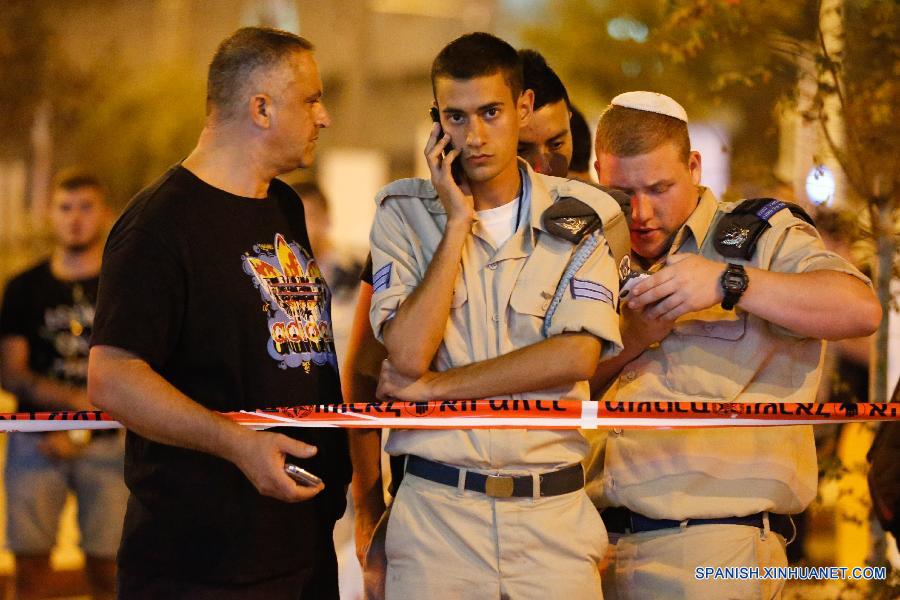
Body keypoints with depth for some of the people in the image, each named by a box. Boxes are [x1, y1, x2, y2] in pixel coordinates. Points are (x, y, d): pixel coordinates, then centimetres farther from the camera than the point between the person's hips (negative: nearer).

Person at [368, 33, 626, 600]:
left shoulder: (577, 216, 3)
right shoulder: (404, 213, 3)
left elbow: (576, 356, -10)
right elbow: (409, 356, -11)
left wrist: (432, 386, -9)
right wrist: (457, 222, -8)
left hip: (553, 511, 1)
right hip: (436, 510, 0)